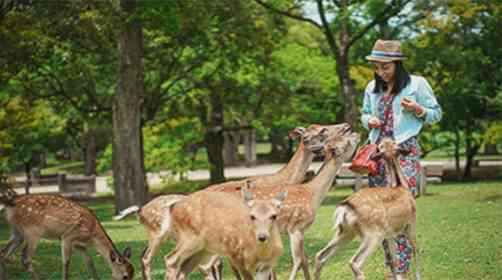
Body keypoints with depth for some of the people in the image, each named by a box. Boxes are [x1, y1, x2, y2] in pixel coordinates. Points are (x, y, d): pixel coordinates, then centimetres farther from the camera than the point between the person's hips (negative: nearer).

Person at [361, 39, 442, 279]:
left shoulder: (417, 84, -1)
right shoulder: (372, 88, 14)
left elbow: (436, 114, 5)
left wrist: (417, 110, -14)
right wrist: (369, 121, 4)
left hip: (405, 151, -5)